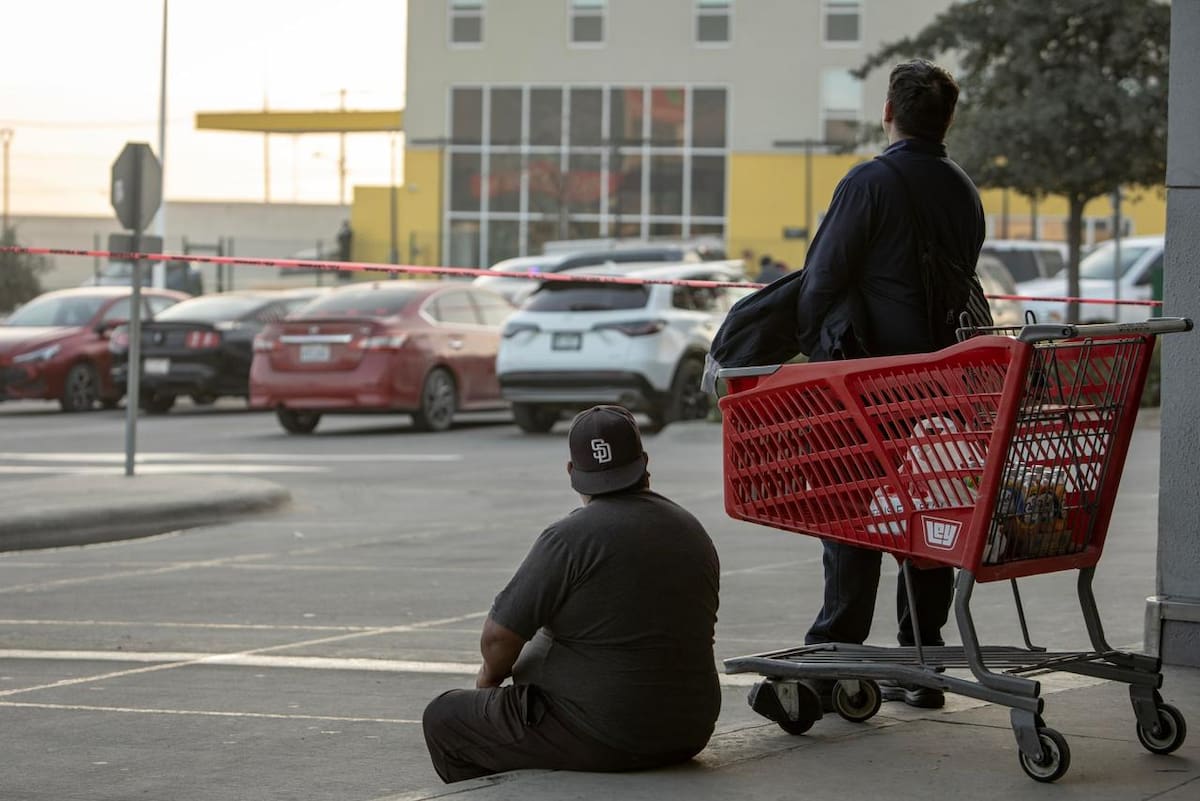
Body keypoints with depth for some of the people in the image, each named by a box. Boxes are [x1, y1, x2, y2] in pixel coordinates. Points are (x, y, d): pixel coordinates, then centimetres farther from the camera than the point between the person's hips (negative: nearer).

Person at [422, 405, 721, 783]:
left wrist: (492, 674, 9)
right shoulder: (695, 535, 8)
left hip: (601, 738, -7)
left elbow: (499, 635, -13)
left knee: (443, 717, 10)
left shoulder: (570, 538, -15)